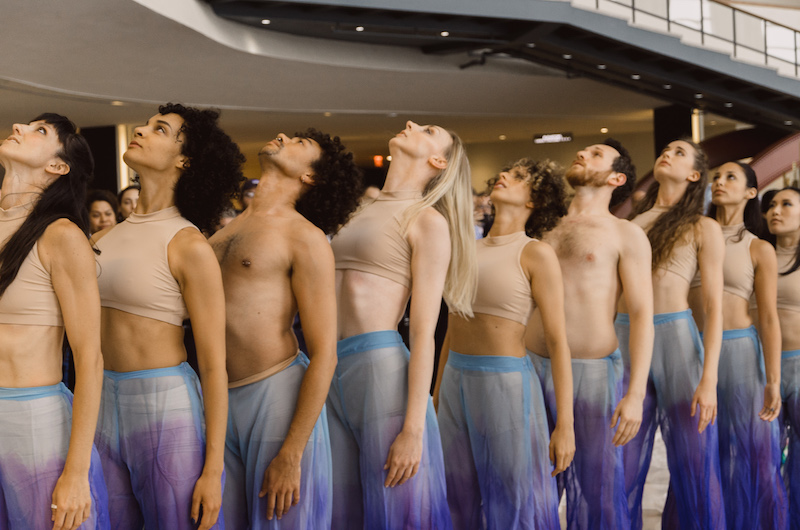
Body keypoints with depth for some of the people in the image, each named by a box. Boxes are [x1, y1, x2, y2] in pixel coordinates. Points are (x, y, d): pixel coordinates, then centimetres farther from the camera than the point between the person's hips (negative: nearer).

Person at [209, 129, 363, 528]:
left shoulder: (305, 238, -6)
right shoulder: (224, 229, 13)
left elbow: (325, 355, -10)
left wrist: (291, 455, -15)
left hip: (276, 391, -5)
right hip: (217, 397, 5)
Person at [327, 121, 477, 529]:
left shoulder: (428, 221, -1)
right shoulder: (362, 213, 19)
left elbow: (424, 333, -9)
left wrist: (413, 429, -15)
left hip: (382, 368, -6)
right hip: (331, 370, 6)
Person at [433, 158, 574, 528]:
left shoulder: (535, 254, -7)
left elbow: (558, 341, -10)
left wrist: (565, 425, -14)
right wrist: (436, 398, 18)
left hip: (506, 384, -6)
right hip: (456, 383, 6)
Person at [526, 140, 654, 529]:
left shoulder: (626, 234, 3)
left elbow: (641, 314, -5)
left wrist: (635, 393, -15)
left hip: (591, 371, -4)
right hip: (532, 367, 4)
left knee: (596, 495, 2)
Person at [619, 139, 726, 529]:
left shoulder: (703, 229, 5)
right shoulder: (629, 223, 15)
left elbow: (714, 308, -1)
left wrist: (709, 379, -11)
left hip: (677, 339, -3)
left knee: (692, 464, 2)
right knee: (622, 466, 5)